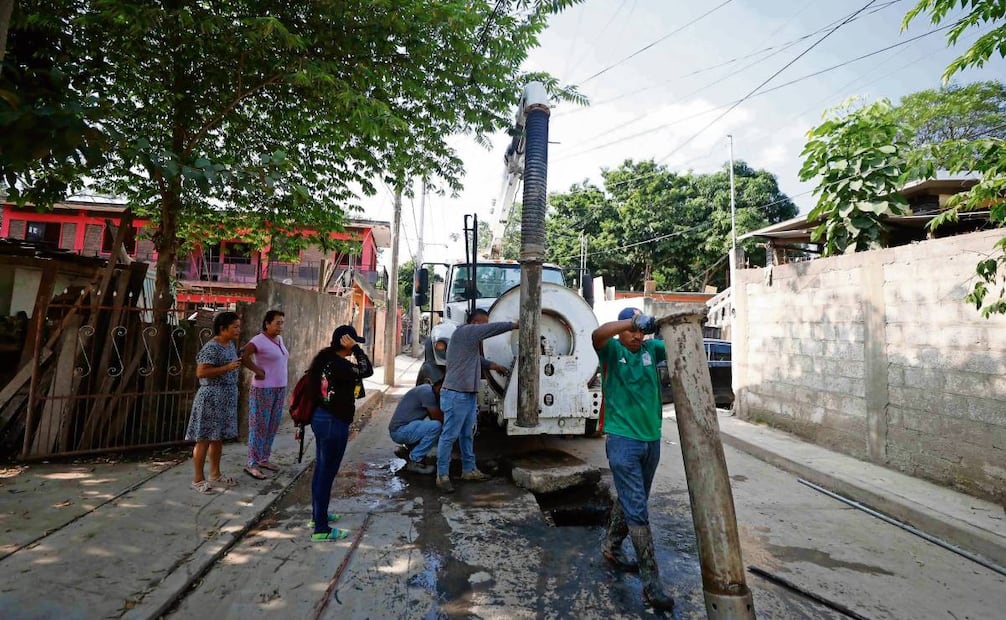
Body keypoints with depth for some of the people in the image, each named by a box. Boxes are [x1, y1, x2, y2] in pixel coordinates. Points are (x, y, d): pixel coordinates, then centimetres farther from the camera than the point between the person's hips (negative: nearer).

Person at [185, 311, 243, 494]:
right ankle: (198, 479, 11)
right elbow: (201, 372, -23)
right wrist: (227, 368, -24)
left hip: (226, 397, 9)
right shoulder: (211, 348, -18)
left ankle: (215, 474, 27)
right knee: (204, 439, 0)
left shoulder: (231, 344, 10)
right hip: (211, 397, -9)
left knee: (218, 438, 16)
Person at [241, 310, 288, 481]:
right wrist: (258, 371, -18)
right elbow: (244, 356, -25)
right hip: (263, 390, -8)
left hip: (280, 389, 8)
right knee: (259, 427, -1)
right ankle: (252, 464, 7)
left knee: (272, 426, 14)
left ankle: (264, 459, 27)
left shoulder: (280, 339, 10)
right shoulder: (259, 340, -14)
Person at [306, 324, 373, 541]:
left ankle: (318, 514, 37)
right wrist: (356, 348, -15)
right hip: (334, 423, -10)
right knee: (327, 472, -2)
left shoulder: (326, 359, 6)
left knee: (321, 469, 21)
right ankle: (321, 529, 7)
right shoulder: (339, 365, -23)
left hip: (322, 418, 10)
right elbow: (367, 370, -19)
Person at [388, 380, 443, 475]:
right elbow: (438, 418, -17)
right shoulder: (427, 392, -19)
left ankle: (411, 454, 14)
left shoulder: (428, 390, 12)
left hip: (404, 429, 10)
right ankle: (414, 461, -12)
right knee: (436, 426, -26)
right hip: (400, 430, -10)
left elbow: (433, 417, 15)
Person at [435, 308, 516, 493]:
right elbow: (492, 328, -18)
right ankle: (442, 475, 5)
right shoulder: (463, 332, -13)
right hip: (456, 395, -10)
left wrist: (490, 364, 20)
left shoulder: (470, 337, 17)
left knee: (467, 435, 17)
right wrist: (513, 325, -7)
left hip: (469, 394, 10)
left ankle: (469, 470, 28)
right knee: (449, 436, -3)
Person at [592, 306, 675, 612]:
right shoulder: (612, 350, -5)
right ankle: (651, 583, 4)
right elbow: (597, 334, -26)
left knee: (630, 501, 20)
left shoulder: (651, 348, 7)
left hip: (651, 439, 6)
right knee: (637, 510, -4)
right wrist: (634, 321, -36)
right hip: (623, 440, -5)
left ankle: (611, 547, 41)